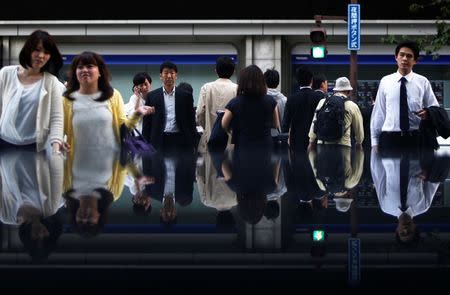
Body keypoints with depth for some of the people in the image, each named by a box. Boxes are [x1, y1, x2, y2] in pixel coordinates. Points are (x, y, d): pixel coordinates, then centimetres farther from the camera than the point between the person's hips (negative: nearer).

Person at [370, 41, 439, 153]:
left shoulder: (423, 82, 5)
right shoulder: (385, 81, 6)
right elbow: (378, 113, 7)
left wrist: (428, 114, -14)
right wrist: (375, 142, 4)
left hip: (416, 139, 0)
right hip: (389, 139, 0)